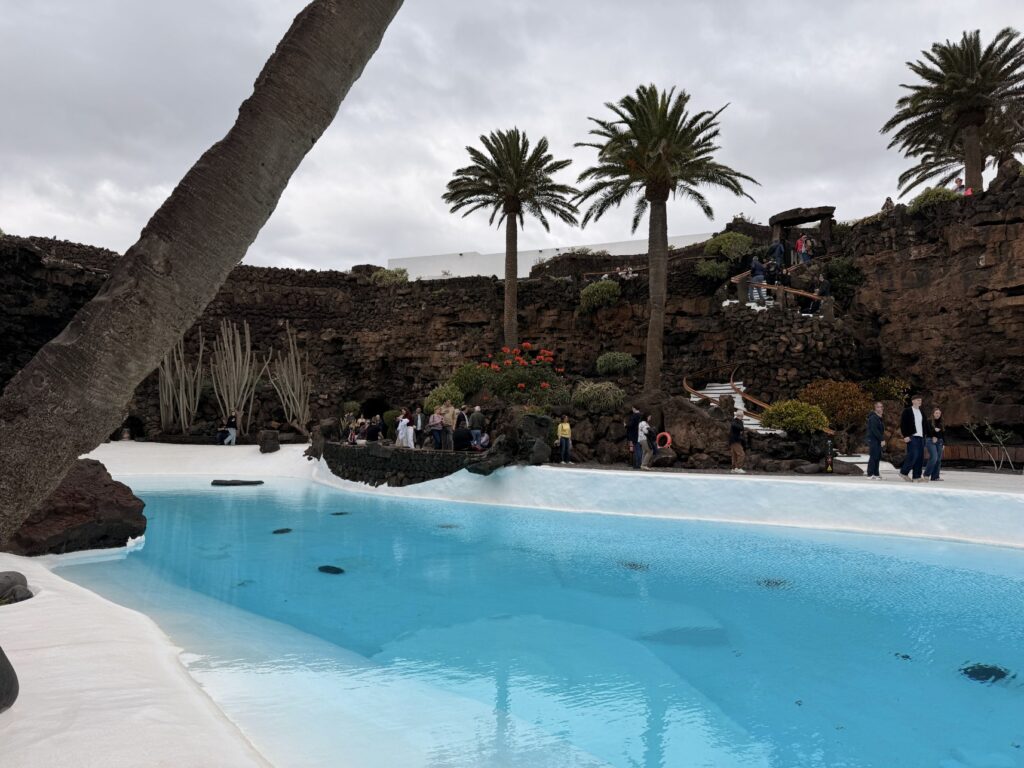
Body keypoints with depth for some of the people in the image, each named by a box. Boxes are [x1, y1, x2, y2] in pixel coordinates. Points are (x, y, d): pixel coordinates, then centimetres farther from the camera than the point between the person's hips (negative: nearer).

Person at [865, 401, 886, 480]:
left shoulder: (879, 418, 18)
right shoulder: (873, 418, -13)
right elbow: (874, 430, -20)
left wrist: (882, 439, 10)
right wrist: (882, 439, -20)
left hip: (878, 440, 10)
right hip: (873, 440, -10)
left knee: (878, 457, 12)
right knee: (873, 457, -9)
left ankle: (876, 474, 18)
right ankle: (870, 475, -7)